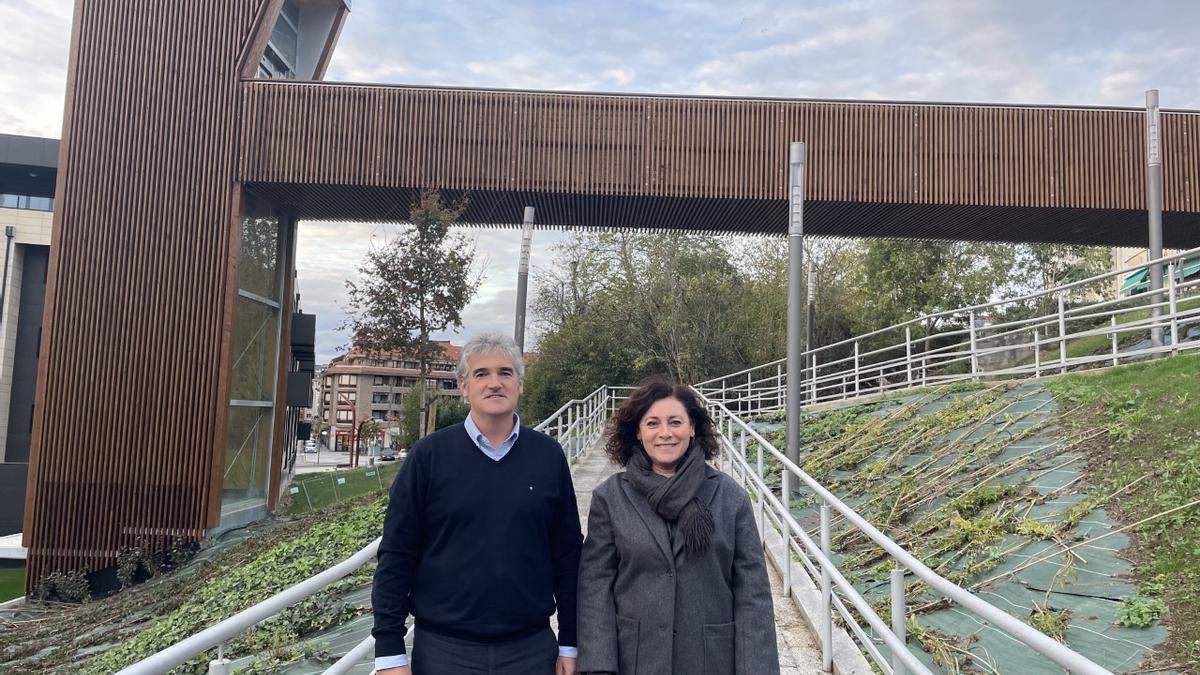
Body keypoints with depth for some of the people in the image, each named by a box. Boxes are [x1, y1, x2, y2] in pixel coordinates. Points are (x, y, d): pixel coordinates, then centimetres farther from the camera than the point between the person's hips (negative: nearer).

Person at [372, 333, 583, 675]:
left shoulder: (548, 455, 0)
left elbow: (567, 553, 4)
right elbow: (397, 556, -4)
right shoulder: (429, 455, -5)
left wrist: (569, 642, 4)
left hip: (531, 647, 2)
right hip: (444, 647, -1)